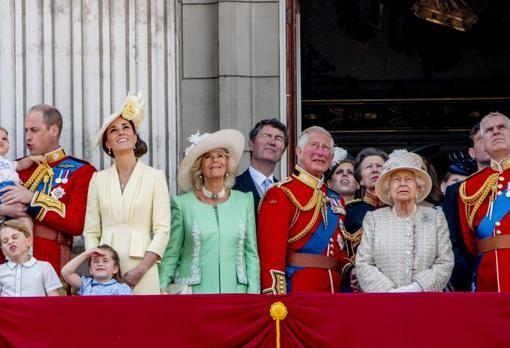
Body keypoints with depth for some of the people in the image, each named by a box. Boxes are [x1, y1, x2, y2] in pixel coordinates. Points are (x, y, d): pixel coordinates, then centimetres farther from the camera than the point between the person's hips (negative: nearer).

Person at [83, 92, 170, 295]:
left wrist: (141, 269, -11)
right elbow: (91, 231, 9)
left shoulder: (155, 177, 4)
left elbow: (162, 230, -1)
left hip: (141, 271, -2)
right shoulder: (98, 179, 11)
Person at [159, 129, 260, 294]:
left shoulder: (244, 201, 10)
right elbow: (171, 254, 6)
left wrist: (253, 292, 3)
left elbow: (251, 253, 11)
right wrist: (162, 289, -3)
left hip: (234, 289, 2)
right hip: (194, 292, -2)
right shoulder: (183, 204, 4)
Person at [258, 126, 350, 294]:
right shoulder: (279, 195, -6)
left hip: (335, 290, 7)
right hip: (297, 290, -7)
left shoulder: (336, 200, 17)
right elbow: (271, 253, -14)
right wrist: (276, 300, -22)